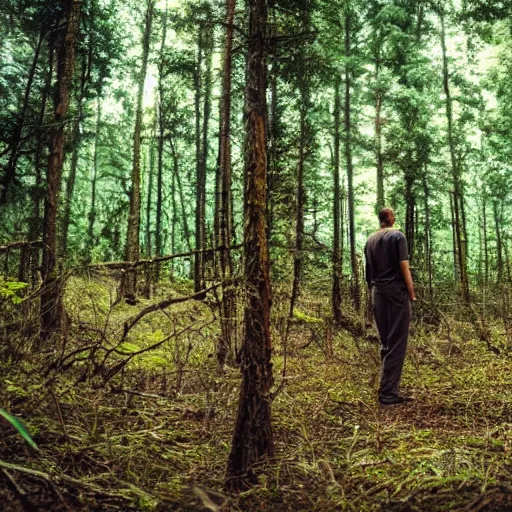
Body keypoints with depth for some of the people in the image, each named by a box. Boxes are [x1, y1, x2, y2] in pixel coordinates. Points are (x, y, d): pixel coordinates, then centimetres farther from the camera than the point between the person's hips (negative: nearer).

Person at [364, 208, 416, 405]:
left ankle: (387, 388, 16)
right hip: (396, 292, -6)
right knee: (396, 343, -5)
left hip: (378, 293, 6)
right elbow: (404, 267, -11)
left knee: (385, 342, 13)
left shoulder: (370, 240, 13)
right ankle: (388, 392, -6)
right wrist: (412, 293, -5)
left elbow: (368, 270, 13)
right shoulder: (397, 236, -5)